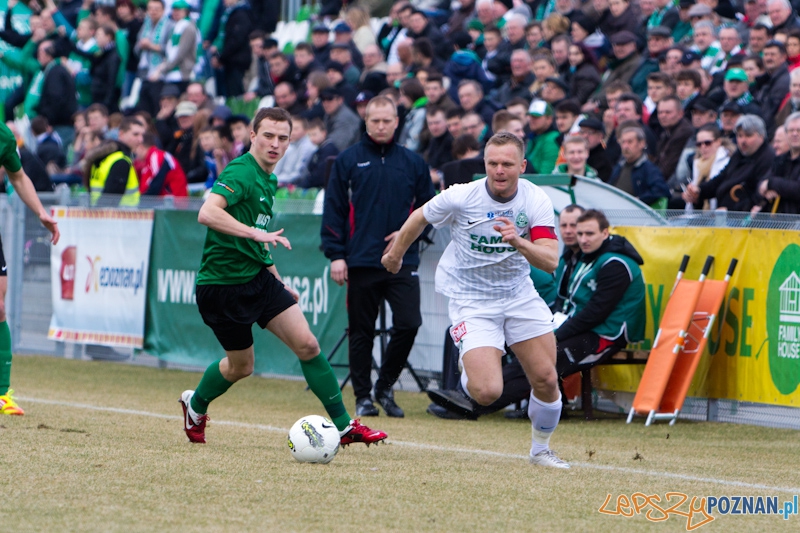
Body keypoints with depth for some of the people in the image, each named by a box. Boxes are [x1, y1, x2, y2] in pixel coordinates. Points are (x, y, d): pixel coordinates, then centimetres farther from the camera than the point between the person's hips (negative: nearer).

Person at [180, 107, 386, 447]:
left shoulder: (268, 180, 12)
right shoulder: (240, 173, -18)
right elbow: (207, 213, -35)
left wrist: (278, 282, 25)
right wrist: (256, 233, -41)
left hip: (258, 277, 8)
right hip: (222, 284, -8)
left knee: (307, 344, -5)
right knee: (241, 365, 7)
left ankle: (343, 426, -1)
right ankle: (196, 404, 37)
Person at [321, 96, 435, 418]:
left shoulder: (413, 163, 9)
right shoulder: (348, 161, 4)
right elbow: (333, 210, 2)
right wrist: (335, 254, -6)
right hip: (361, 262, -1)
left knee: (408, 324, -10)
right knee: (361, 331, 3)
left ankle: (385, 386, 9)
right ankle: (362, 396, 14)